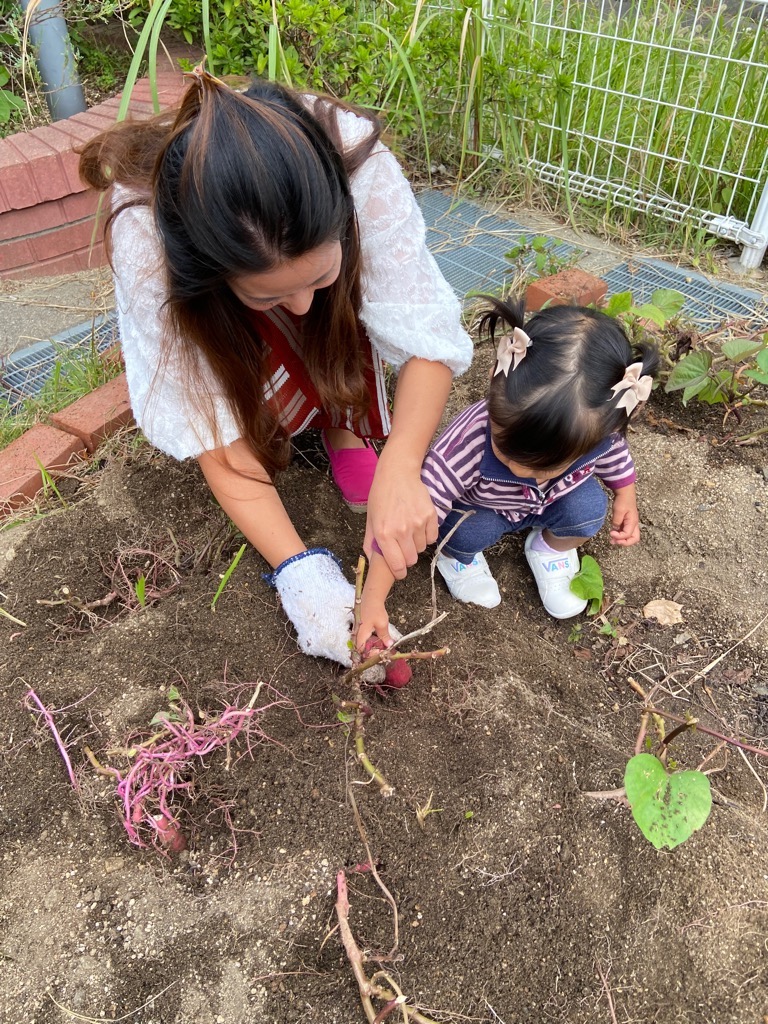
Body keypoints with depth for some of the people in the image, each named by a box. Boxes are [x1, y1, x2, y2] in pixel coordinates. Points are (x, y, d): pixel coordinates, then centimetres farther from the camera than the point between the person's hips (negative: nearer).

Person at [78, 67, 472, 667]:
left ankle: (345, 422, -2)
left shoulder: (360, 167, -38)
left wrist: (399, 469, -51)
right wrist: (298, 569, -39)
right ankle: (269, 433, 1)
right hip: (227, 334, 0)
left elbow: (426, 334, -35)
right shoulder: (145, 236, -38)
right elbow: (206, 420, -34)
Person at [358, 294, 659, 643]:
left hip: (550, 503, 3)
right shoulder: (468, 444, -44)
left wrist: (625, 497, -1)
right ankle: (458, 556, 6)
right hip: (478, 508, -3)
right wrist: (373, 601, -40)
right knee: (469, 530, -32)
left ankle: (552, 550, 10)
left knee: (589, 506, -24)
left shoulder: (596, 428, -32)